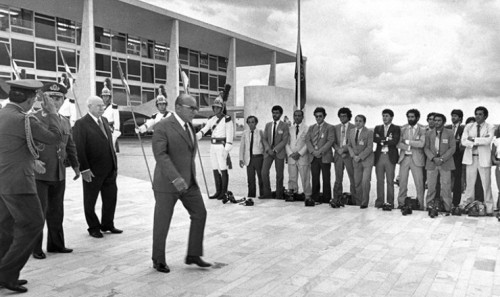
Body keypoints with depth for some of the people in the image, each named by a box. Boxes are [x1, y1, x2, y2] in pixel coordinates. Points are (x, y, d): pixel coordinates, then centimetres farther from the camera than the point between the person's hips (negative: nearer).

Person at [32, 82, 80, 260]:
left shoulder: (65, 122, 12)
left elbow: (70, 146, 21)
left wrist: (75, 165, 21)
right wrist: (33, 161, -27)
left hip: (59, 175, 6)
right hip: (39, 174, -6)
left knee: (56, 211, 13)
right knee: (39, 211, -1)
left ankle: (56, 244, 26)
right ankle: (35, 247, 15)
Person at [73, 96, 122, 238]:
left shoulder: (104, 120, 11)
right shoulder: (81, 124, -11)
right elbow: (79, 148, -15)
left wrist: (114, 162, 10)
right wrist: (84, 169, -19)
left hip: (110, 169, 7)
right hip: (93, 171, -7)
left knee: (111, 198, 14)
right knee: (90, 201, 9)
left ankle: (107, 224, 30)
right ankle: (94, 227, 25)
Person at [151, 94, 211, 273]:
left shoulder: (189, 126, 9)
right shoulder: (163, 127, -15)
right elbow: (160, 155, -25)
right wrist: (175, 178, -34)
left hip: (189, 182, 7)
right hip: (167, 183, -7)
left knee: (200, 214, 5)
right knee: (162, 222, 5)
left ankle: (193, 255, 17)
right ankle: (158, 260, 22)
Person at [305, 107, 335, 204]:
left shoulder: (330, 128, 3)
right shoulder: (311, 128, 17)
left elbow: (330, 141, -8)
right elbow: (307, 140, 6)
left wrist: (320, 151, -16)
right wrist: (313, 151, -10)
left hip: (325, 157, -4)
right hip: (314, 157, 4)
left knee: (326, 179, 0)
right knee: (315, 179, 2)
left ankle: (326, 199, 8)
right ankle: (315, 198, 8)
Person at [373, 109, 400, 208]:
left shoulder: (396, 128, 5)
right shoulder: (377, 128, 16)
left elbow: (395, 141, -10)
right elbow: (374, 139, -2)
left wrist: (382, 141, -6)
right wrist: (386, 139, -12)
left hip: (390, 157, -3)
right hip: (379, 156, 3)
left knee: (390, 181, -1)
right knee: (379, 180, 5)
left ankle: (390, 202, 4)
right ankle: (379, 201, 10)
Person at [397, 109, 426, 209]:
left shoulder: (422, 129, 0)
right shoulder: (403, 129, 10)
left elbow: (421, 144, -13)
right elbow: (398, 143, 2)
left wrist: (408, 142, -10)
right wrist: (408, 147, -14)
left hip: (416, 158, -3)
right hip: (404, 158, 3)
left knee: (419, 183, -3)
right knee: (402, 182, 4)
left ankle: (420, 204, 5)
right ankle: (401, 203, 12)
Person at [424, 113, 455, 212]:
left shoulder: (449, 133, 6)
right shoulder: (429, 133, 12)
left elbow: (452, 148, 0)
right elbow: (426, 148, 7)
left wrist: (442, 159, -11)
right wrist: (433, 158, -9)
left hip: (445, 163, -2)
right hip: (431, 163, 2)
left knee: (446, 187, -5)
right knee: (431, 186, 0)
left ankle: (447, 208, 0)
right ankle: (429, 206, 6)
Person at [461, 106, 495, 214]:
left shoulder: (490, 127, 4)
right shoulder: (468, 127, 10)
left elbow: (488, 140, -15)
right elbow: (463, 141, -4)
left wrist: (473, 139, -12)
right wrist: (480, 141, -13)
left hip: (484, 158, -2)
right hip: (470, 158, 2)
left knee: (486, 184, -1)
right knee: (470, 183, 5)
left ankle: (489, 208, 6)